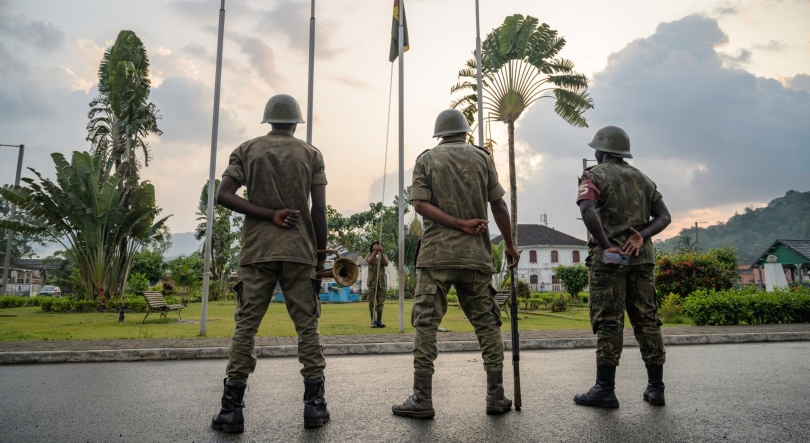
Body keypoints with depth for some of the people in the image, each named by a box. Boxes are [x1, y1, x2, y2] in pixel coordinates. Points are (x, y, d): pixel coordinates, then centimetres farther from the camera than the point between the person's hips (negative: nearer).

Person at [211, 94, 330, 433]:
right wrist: (320, 253, 7)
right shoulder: (311, 154, 8)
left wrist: (269, 215, -6)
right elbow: (319, 209, 0)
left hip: (257, 251, 1)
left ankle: (231, 409, 5)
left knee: (245, 327, 4)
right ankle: (314, 405, 6)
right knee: (307, 326, 5)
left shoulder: (247, 150, 10)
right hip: (300, 252, 0)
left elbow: (224, 195, -4)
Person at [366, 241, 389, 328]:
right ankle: (373, 320, 2)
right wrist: (375, 252, -25)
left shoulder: (384, 256, 15)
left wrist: (381, 252, -19)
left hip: (382, 282, 2)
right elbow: (370, 262, -14)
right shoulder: (369, 256, 11)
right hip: (372, 282, -2)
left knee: (380, 303, 2)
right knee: (372, 302, -2)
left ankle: (379, 320, 6)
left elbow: (386, 264, -8)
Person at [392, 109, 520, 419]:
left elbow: (420, 203, -6)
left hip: (436, 254, -1)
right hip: (476, 255, 2)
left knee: (426, 323, 0)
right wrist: (509, 244, 15)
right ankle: (496, 397, 14)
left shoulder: (426, 159, 7)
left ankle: (422, 399, 1)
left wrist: (459, 224, -7)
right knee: (487, 324, 10)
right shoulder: (481, 157, 9)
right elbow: (498, 204, 7)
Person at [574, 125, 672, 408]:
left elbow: (588, 211, -20)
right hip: (641, 257, 6)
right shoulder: (642, 179, 19)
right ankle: (655, 388, 14)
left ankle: (605, 389, -1)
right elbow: (664, 217, 9)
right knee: (646, 320, 9)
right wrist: (640, 236, -5)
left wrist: (606, 245, -20)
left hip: (608, 257, -6)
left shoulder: (594, 176, 0)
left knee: (608, 322, -5)